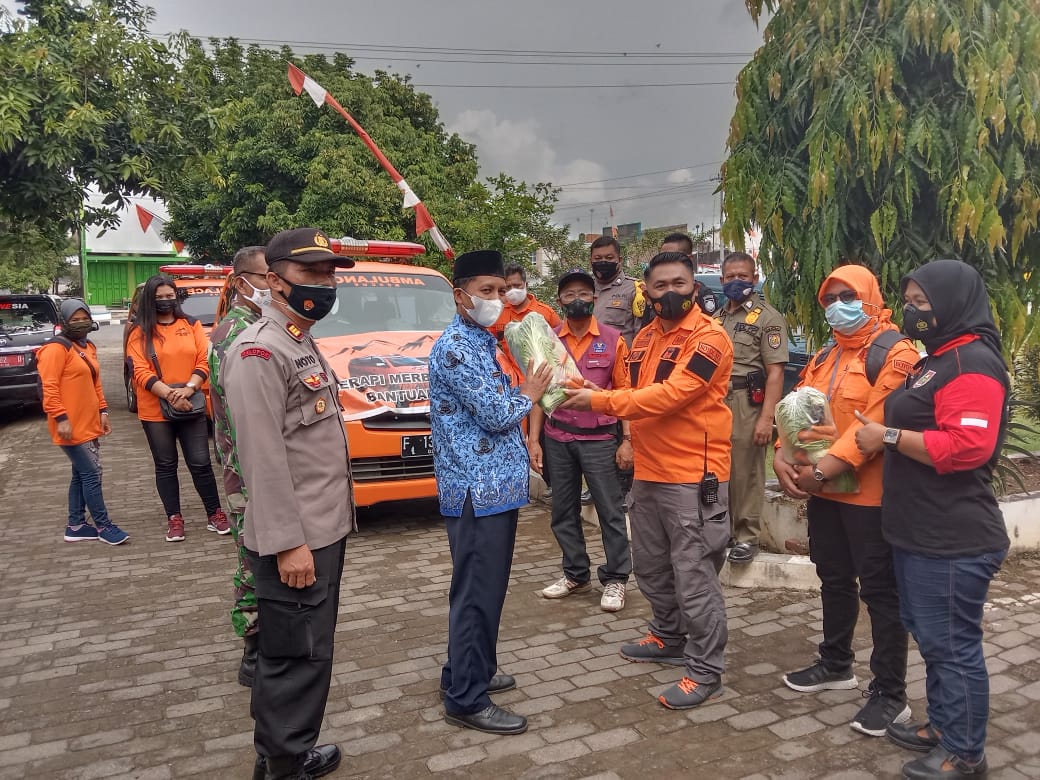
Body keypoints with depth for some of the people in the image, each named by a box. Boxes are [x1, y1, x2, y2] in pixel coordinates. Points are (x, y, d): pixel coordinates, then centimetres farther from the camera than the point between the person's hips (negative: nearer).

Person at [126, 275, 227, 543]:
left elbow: (204, 361, -1)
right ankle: (174, 519, 19)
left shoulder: (191, 325, 6)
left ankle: (215, 514, 14)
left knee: (200, 463, 3)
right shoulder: (140, 333, 1)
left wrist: (188, 388, -17)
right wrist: (170, 394, -21)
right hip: (155, 411, 0)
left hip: (192, 408, 1)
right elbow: (140, 372, -9)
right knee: (166, 466, 9)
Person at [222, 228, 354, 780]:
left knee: (310, 651, 19)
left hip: (323, 530, 10)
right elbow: (263, 459, -22)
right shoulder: (259, 352, -17)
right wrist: (287, 543, -23)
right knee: (297, 656, 2)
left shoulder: (302, 345, 14)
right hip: (295, 540, -10)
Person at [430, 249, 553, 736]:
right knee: (477, 592, -2)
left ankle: (467, 672, 32)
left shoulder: (483, 342, 15)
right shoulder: (455, 347, -16)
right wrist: (529, 394, -3)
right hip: (478, 489, -10)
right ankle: (467, 699, 9)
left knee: (487, 588, 18)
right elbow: (497, 414, -19)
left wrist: (524, 392, 2)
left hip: (495, 484, 10)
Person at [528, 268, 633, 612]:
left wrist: (627, 439, -7)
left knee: (610, 511, 1)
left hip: (600, 438, -3)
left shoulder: (612, 340, 0)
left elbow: (624, 392, -1)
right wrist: (533, 440, -1)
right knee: (564, 511, 12)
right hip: (557, 439, 3)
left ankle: (615, 579, 14)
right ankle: (575, 574, 27)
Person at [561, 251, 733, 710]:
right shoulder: (645, 337, 13)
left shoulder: (708, 337, -13)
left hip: (693, 476, -8)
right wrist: (632, 439, 12)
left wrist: (599, 402, -25)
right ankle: (669, 638, 40)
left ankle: (706, 671, 12)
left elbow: (671, 395, -24)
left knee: (694, 576, -2)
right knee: (651, 567, 20)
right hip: (647, 473, 9)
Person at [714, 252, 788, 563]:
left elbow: (775, 372, -9)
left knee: (746, 474, 1)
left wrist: (767, 418, -17)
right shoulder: (715, 319, 16)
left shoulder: (768, 317, -2)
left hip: (747, 405, -5)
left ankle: (747, 537, 13)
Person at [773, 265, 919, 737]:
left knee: (879, 591, 2)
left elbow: (876, 424, -22)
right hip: (822, 491, 8)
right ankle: (836, 664, 37)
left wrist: (822, 470, -25)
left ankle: (890, 693, 14)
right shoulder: (823, 359, 13)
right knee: (834, 581, 19)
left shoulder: (895, 353, -12)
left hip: (870, 494, -8)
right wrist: (782, 458, -9)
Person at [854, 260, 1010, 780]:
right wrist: (882, 433, 15)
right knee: (929, 636, 20)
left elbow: (966, 446, -30)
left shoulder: (973, 363, -17)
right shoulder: (937, 361, 17)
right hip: (919, 532, 11)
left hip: (952, 539, -11)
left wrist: (889, 437, -22)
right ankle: (943, 724, 36)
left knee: (953, 644, 2)